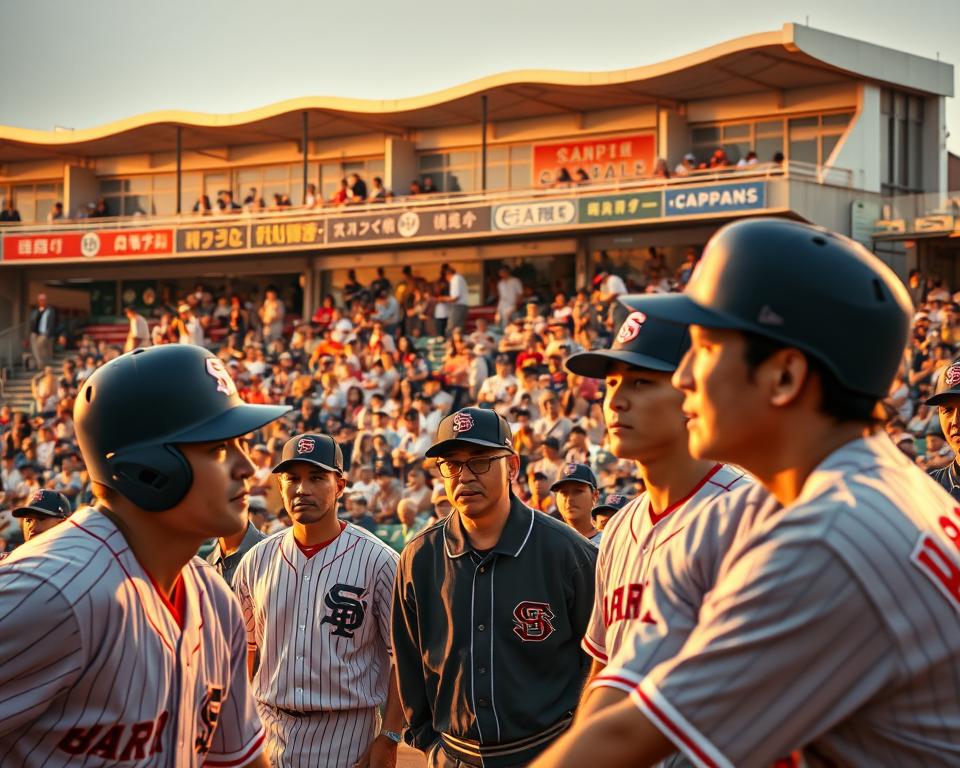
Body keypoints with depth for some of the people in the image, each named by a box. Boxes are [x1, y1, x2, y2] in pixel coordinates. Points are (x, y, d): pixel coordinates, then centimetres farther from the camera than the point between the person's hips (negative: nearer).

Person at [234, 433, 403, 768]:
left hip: (346, 740, -3)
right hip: (268, 733, 3)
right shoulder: (257, 561, 4)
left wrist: (389, 738, -11)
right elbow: (245, 649, 12)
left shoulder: (378, 561, -8)